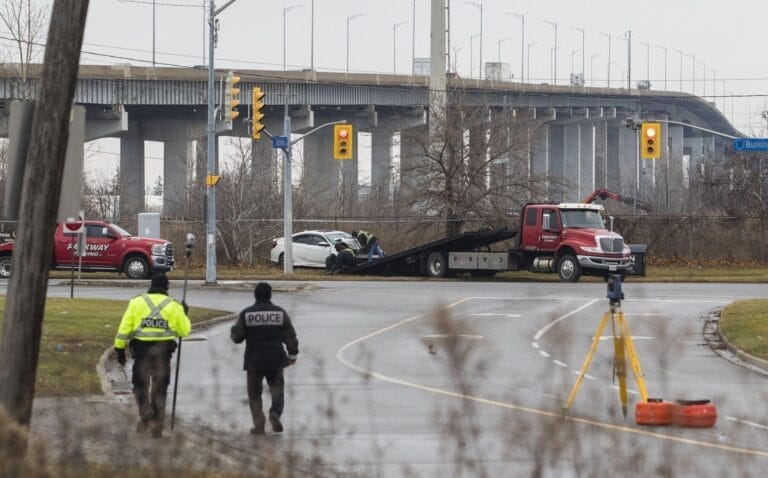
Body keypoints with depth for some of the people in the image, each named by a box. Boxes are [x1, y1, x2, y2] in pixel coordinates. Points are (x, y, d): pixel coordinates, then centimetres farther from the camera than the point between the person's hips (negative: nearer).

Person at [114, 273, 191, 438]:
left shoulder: (137, 302, 0)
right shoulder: (173, 306, 1)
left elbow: (125, 327, -2)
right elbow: (184, 330, 5)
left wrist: (120, 348, 5)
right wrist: (184, 314, 22)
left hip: (142, 350, -1)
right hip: (163, 351, 1)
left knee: (140, 384, 12)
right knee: (160, 389, 11)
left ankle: (145, 413, -14)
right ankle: (157, 426, 13)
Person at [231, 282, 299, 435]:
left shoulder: (246, 314, -5)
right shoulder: (280, 312, 0)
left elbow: (237, 337, -4)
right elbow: (290, 336, 1)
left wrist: (233, 331, 19)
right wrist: (292, 355, 12)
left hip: (254, 359, -1)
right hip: (275, 359, 1)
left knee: (254, 393, 10)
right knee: (277, 388, 13)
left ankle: (259, 425, -1)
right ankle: (275, 413, -15)